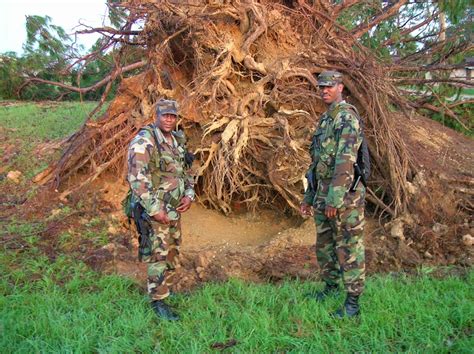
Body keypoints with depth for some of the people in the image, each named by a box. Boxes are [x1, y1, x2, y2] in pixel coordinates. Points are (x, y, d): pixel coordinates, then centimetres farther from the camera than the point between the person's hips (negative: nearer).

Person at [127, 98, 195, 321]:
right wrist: (154, 209, -23)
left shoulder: (177, 142, 10)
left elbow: (185, 172, 19)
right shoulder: (143, 142, -16)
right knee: (159, 257, -1)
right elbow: (137, 179, -23)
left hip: (175, 210, 8)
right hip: (155, 211, -8)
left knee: (172, 255, 19)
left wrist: (189, 194, 2)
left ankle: (163, 289, 37)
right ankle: (158, 302, 12)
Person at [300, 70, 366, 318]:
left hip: (344, 194, -9)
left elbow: (346, 161, -22)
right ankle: (330, 286, 35)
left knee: (349, 248, -1)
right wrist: (309, 197, 20)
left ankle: (352, 303, 10)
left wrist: (335, 198, -25)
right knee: (324, 244, 18)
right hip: (323, 193, 9)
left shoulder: (347, 117, -12)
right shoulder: (324, 120, 18)